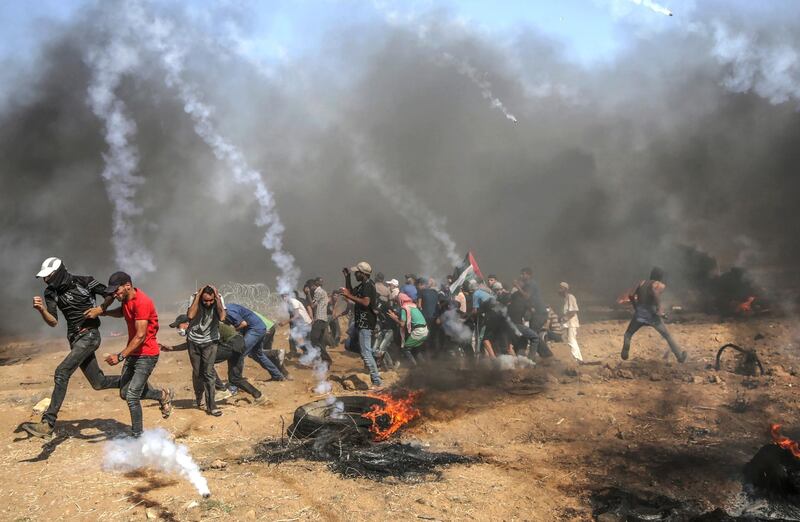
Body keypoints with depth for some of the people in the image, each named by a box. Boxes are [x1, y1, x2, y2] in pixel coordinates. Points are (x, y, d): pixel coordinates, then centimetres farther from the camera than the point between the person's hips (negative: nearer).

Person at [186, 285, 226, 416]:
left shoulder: (219, 299, -13)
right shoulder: (194, 298, -14)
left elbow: (222, 317, -28)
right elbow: (190, 315, -30)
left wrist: (217, 298, -27)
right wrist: (198, 296, -29)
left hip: (210, 341, -1)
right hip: (194, 341, 1)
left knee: (208, 373, -9)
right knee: (197, 372, 9)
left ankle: (211, 406, -6)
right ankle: (198, 397, 35)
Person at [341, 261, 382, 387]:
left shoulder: (368, 285, -17)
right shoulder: (362, 285, 13)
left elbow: (366, 302, -30)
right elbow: (351, 292, 24)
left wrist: (349, 296, -24)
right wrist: (347, 277, 15)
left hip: (365, 323, -11)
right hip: (359, 321, 11)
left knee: (366, 353, -12)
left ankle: (377, 381, -9)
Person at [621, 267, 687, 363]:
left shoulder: (642, 283, 15)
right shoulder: (660, 285, 1)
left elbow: (632, 296, 7)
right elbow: (656, 292, -23)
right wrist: (658, 309, -19)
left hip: (639, 313, 3)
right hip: (651, 314, -3)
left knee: (628, 334, 20)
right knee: (668, 336, 14)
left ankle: (624, 354, 0)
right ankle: (680, 356, 15)